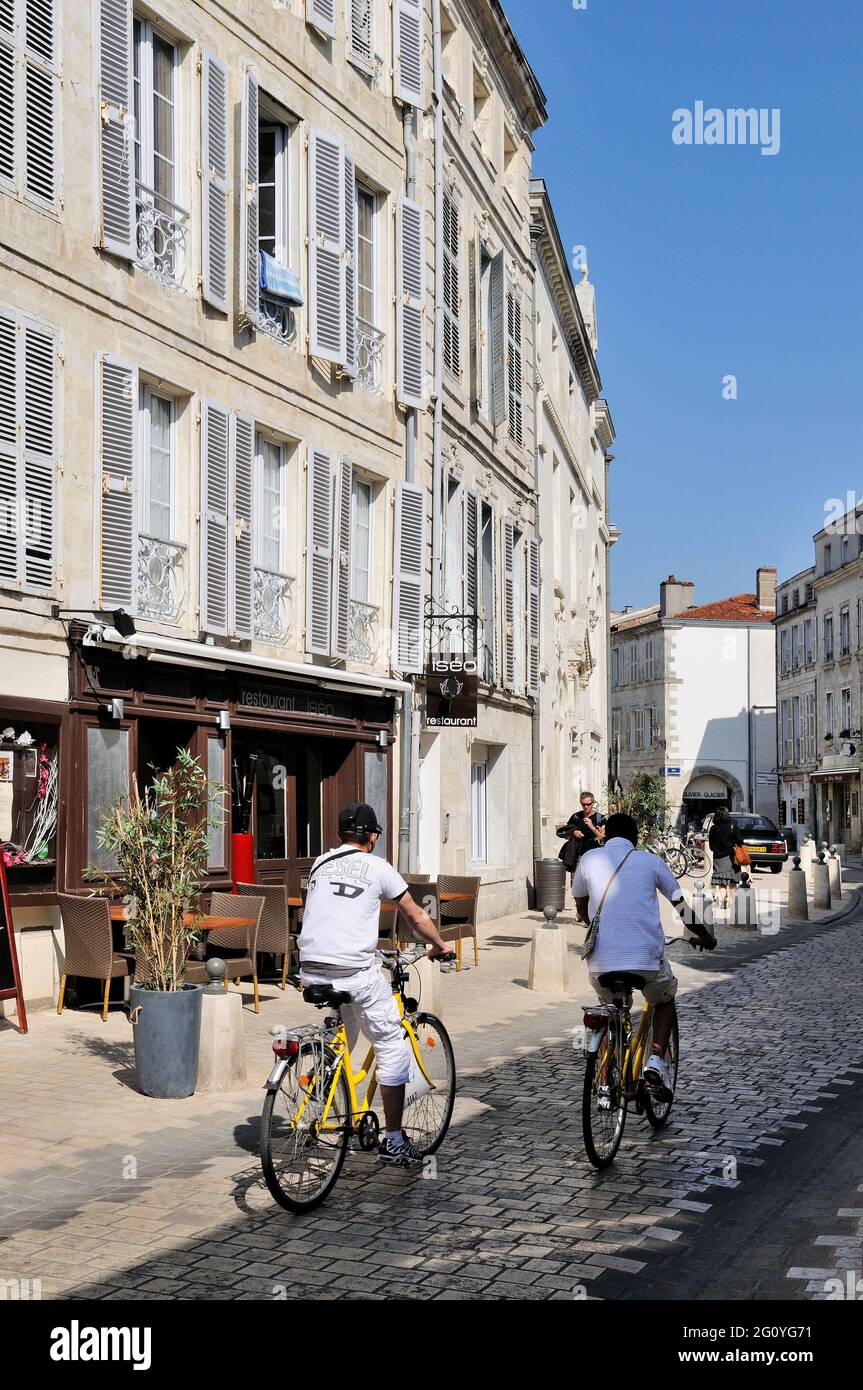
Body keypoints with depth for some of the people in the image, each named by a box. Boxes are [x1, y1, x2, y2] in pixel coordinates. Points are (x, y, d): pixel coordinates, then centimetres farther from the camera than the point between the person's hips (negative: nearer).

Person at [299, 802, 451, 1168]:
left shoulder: (320, 863, 15)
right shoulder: (377, 867, 3)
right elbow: (417, 917, 12)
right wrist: (440, 945, 30)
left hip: (312, 969, 5)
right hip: (355, 972, -5)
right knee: (394, 1047, 8)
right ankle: (394, 1141, 8)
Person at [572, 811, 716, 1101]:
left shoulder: (589, 860, 10)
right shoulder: (651, 861, 8)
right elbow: (682, 909, 15)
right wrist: (705, 937, 33)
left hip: (602, 961, 1)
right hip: (647, 957, -1)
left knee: (610, 1009, 30)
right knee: (665, 1000, 28)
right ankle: (656, 1061, 8)